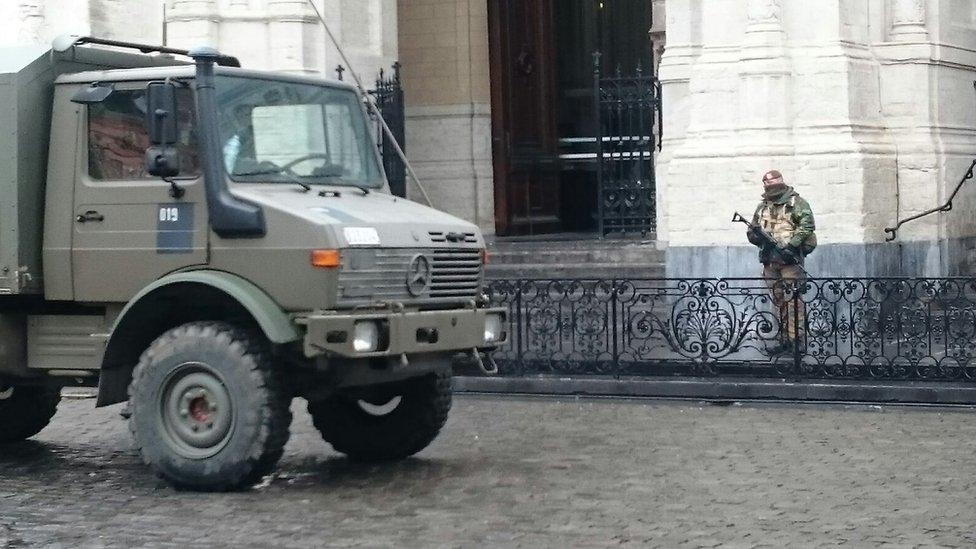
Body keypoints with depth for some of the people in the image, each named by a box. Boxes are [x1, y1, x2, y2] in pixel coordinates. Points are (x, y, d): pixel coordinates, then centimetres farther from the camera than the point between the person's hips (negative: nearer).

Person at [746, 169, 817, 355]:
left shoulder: (796, 203, -2)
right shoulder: (762, 207, 17)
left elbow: (807, 225, -12)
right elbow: (752, 230, 23)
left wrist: (791, 245, -20)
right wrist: (756, 236, -1)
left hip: (790, 259, -6)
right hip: (770, 260, 6)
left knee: (792, 299, -10)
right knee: (779, 301, 9)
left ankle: (796, 339, -11)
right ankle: (785, 339, 13)